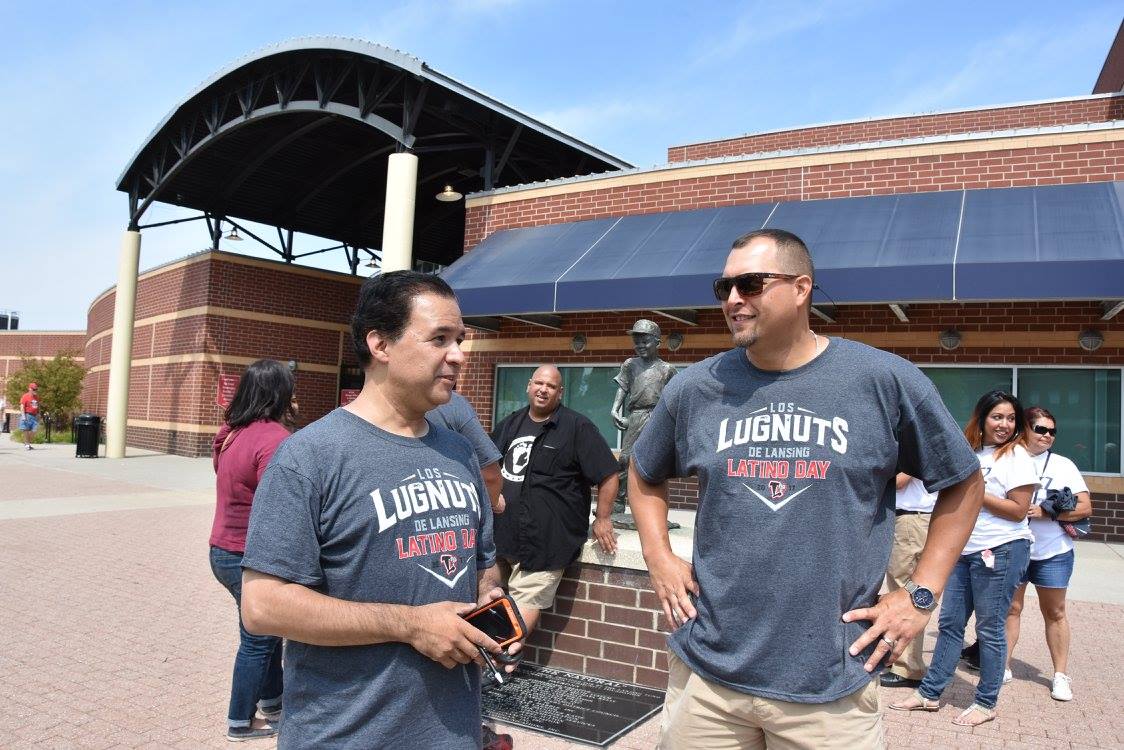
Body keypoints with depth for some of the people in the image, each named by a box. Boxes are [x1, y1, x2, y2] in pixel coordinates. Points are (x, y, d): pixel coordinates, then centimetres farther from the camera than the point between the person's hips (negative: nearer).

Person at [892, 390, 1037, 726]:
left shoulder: (1016, 456, -7)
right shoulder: (970, 452, 12)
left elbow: (1018, 511, -14)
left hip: (1000, 553, -6)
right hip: (965, 551, 7)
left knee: (990, 629, 3)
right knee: (949, 623, 9)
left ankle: (986, 703, 18)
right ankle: (930, 692, 17)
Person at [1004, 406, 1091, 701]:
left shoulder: (1063, 465, 2)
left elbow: (1085, 508, -3)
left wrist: (1048, 513, -14)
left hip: (1053, 553, 1)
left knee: (1055, 612, 9)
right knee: (1010, 607, 4)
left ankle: (1061, 675, 17)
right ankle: (1003, 666, 12)